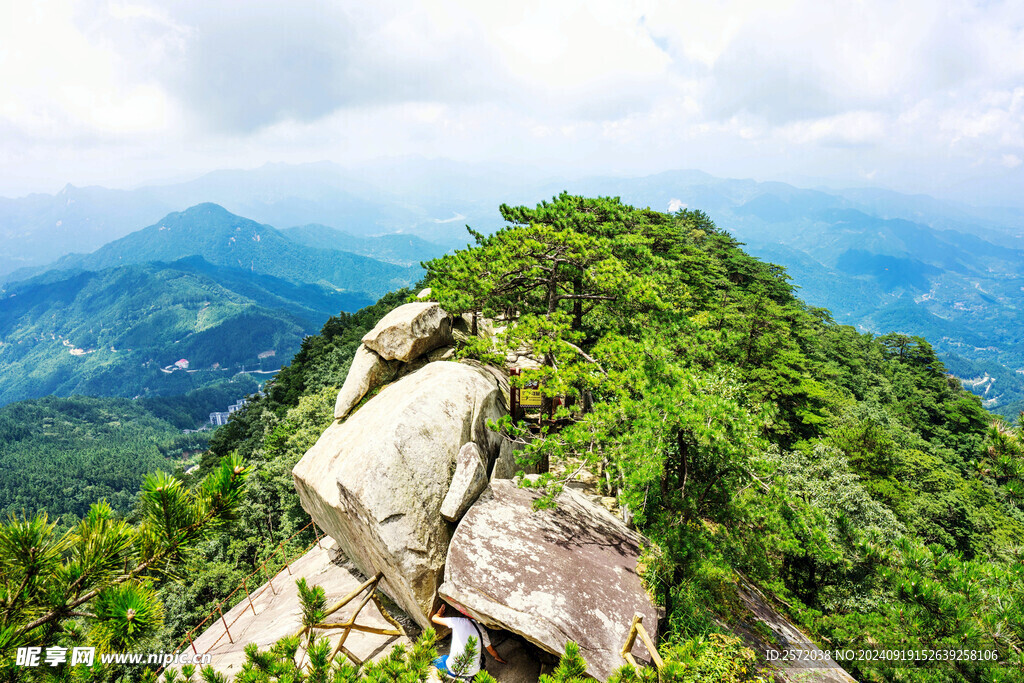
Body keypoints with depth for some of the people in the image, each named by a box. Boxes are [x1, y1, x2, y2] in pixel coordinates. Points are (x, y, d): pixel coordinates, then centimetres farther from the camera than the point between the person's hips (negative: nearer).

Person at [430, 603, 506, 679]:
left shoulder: (459, 622, -5)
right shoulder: (482, 630, 6)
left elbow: (434, 618, 3)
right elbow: (491, 650, 21)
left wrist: (441, 610, 25)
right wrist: (498, 658, 42)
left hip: (454, 669, -3)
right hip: (473, 672, 3)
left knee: (435, 662, 25)